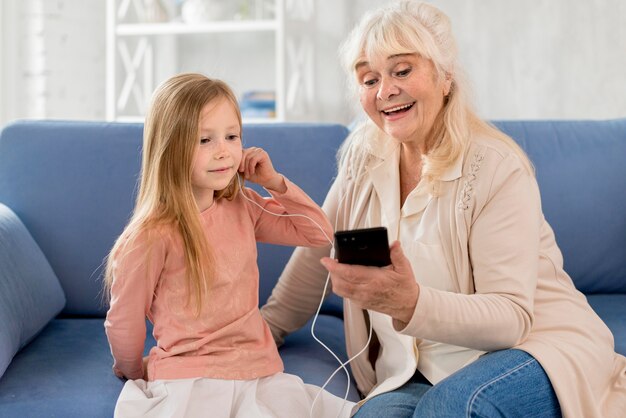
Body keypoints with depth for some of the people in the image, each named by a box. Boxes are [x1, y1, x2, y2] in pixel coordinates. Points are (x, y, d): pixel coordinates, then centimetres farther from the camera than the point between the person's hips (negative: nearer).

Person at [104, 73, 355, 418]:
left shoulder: (243, 209, 4)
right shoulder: (152, 236, -14)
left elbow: (319, 233, 11)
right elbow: (123, 322, -2)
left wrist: (274, 182, 0)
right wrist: (134, 371, 15)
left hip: (260, 371, 6)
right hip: (187, 383, -5)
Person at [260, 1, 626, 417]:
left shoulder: (498, 168, -15)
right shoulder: (365, 156, 2)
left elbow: (511, 318, -20)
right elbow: (318, 251, 15)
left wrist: (411, 303, -37)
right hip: (421, 375, 3)